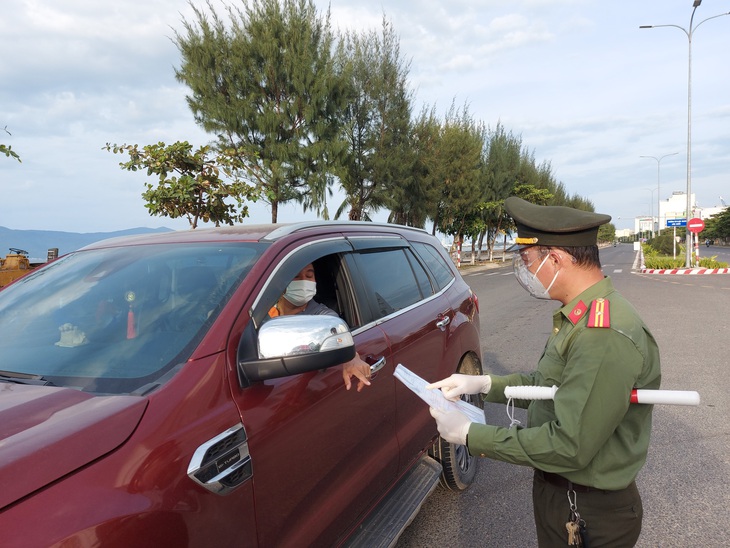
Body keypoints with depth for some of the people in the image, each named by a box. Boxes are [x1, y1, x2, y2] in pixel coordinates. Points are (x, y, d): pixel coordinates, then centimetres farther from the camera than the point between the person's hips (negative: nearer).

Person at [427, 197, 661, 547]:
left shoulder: (605, 337, -31)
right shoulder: (579, 317, 2)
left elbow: (569, 447, -31)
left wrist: (469, 435, -23)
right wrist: (484, 384, 0)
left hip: (589, 517, -8)